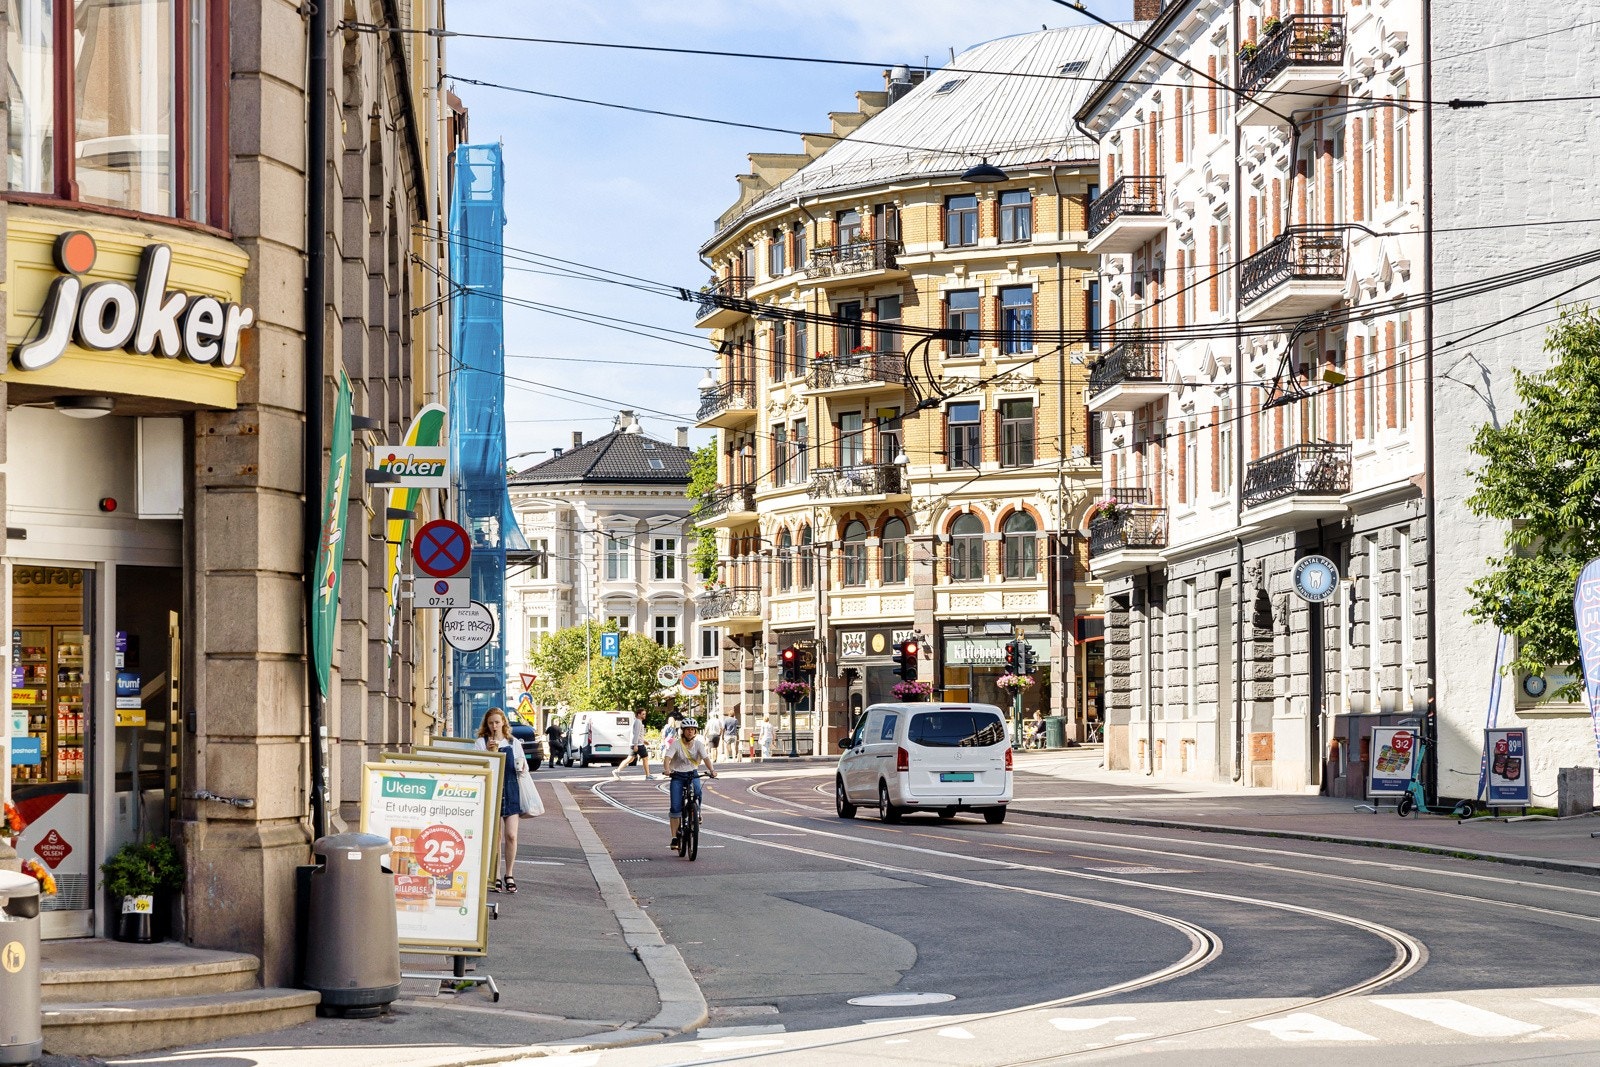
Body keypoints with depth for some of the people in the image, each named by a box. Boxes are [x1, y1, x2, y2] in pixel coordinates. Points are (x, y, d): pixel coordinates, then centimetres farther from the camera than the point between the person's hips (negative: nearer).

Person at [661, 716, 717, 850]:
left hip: (692, 775, 1)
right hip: (677, 776, -1)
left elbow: (706, 757, -14)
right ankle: (675, 838, -6)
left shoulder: (698, 744, -2)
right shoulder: (676, 744, -9)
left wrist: (711, 770, -33)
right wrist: (667, 769, -42)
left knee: (697, 793, -31)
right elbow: (667, 757, -22)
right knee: (676, 807, -10)